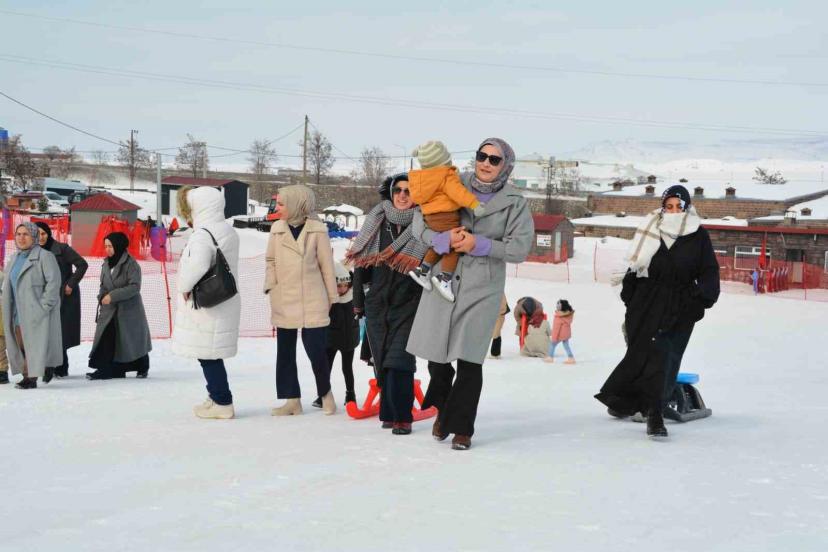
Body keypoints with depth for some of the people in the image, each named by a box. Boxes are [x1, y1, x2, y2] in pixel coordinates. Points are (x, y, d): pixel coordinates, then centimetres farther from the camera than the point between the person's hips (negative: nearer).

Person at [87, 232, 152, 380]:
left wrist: (112, 296, -24)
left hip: (129, 309, -5)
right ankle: (105, 369, -6)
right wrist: (102, 297, -1)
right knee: (107, 338, -8)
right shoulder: (106, 264, 9)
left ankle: (142, 368, 27)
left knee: (134, 340, 7)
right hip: (109, 309, 5)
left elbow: (134, 287, -19)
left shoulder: (131, 264, -11)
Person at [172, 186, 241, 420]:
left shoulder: (203, 234, -18)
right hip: (224, 303, 9)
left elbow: (198, 264, -33)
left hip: (205, 306, -9)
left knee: (208, 355, -2)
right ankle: (216, 396, 26)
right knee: (211, 354, 18)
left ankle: (222, 403, 2)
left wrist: (185, 286, -17)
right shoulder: (229, 231, 12)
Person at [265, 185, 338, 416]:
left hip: (312, 300, -4)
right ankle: (292, 399, 15)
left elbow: (326, 264, 0)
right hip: (284, 301, 4)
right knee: (285, 351, 7)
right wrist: (271, 286, 0)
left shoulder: (317, 230, -6)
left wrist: (331, 296, 4)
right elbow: (270, 260, 12)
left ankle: (325, 393, 20)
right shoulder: (277, 228, 4)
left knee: (316, 349, -4)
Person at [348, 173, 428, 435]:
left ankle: (401, 416, -9)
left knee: (399, 359, -14)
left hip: (409, 304, -4)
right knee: (382, 361, 8)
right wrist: (358, 300, 11)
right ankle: (390, 412, 19)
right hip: (377, 303, 4)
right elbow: (361, 261, 11)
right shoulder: (377, 222, 6)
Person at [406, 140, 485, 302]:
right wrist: (474, 204, -33)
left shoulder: (422, 177, 11)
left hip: (430, 217, 9)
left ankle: (423, 269, 16)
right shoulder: (447, 176, -15)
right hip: (446, 216, -9)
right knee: (453, 246, -2)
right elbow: (457, 192, -27)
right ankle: (445, 278, -11)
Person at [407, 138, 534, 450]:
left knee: (469, 361, -6)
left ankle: (461, 427, 7)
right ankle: (444, 409, 34)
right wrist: (444, 239, -16)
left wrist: (480, 245, -16)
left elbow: (521, 248, -5)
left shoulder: (515, 203, 2)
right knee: (436, 354, 6)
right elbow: (419, 223, 3)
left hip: (482, 288, -2)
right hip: (442, 281, 2)